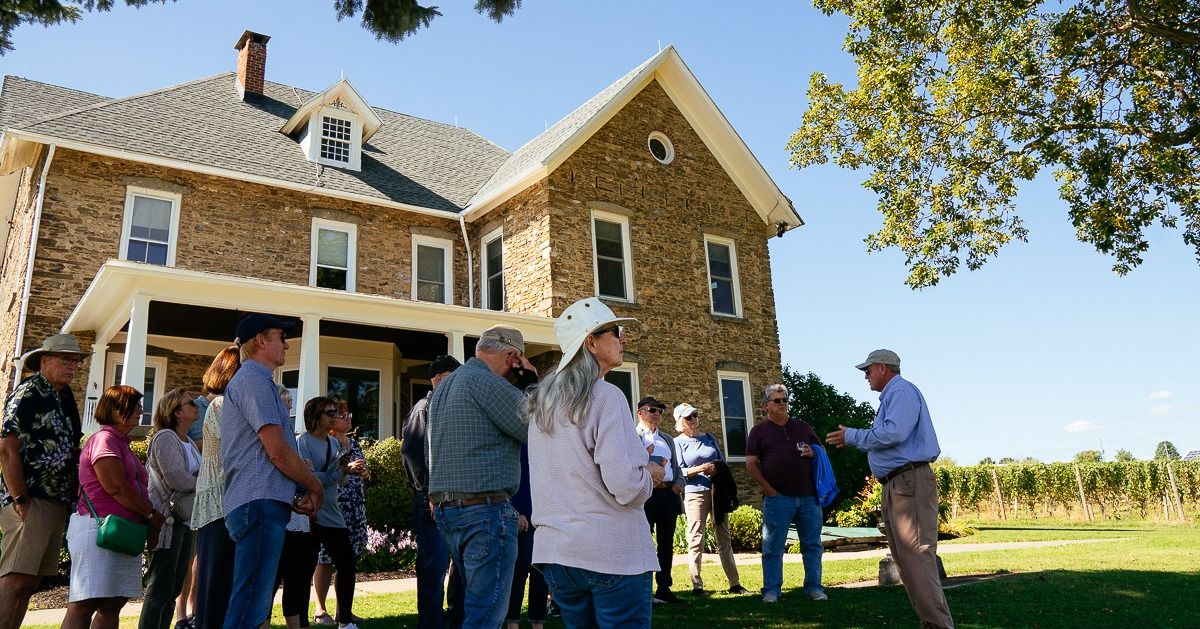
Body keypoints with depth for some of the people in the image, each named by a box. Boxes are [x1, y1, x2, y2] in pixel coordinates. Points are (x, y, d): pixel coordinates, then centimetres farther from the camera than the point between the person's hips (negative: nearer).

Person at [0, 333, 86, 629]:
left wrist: (71, 498, 12)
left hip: (55, 503, 8)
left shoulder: (64, 399, 17)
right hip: (30, 503, -8)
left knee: (29, 583, 10)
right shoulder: (28, 393, -7)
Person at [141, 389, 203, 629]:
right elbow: (176, 478, -20)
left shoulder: (189, 443, 16)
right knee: (159, 590, -6)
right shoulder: (165, 438, -10)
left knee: (173, 589, 11)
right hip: (167, 521, -9)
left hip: (185, 521, 9)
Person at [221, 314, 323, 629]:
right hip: (260, 503, -11)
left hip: (255, 504, 11)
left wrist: (298, 492, 16)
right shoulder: (254, 379, -9)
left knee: (252, 600, 14)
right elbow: (278, 451, -16)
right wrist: (316, 488, -2)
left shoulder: (250, 379, 24)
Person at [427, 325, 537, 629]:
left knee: (475, 605, 19)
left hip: (444, 508, 10)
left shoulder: (443, 387, 17)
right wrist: (532, 383, -2)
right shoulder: (488, 383, -12)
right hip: (486, 510, -9)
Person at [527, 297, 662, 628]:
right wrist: (650, 474, 2)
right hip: (612, 552, -7)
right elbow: (626, 486, -19)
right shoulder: (606, 396, -13)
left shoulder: (542, 402, 10)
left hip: (555, 550, 7)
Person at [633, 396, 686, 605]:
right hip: (646, 495, -6)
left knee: (666, 543, 10)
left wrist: (679, 483, 7)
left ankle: (664, 589, 18)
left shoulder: (667, 439, 22)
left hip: (669, 494, 7)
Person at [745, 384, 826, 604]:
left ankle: (814, 587, 17)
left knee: (812, 545, 7)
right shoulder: (759, 431, 5)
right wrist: (769, 490, -9)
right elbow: (751, 464, -1)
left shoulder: (802, 427, 15)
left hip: (808, 496, 3)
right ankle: (771, 590, 8)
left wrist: (813, 453, -2)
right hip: (778, 498, -3)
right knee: (772, 546, 0)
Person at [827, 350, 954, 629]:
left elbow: (894, 433, -23)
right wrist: (854, 439, 22)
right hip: (895, 487, 11)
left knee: (916, 557, -15)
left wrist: (853, 436, -12)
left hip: (910, 482, -11)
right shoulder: (890, 396, 22)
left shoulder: (902, 391, -9)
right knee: (904, 558, 12)